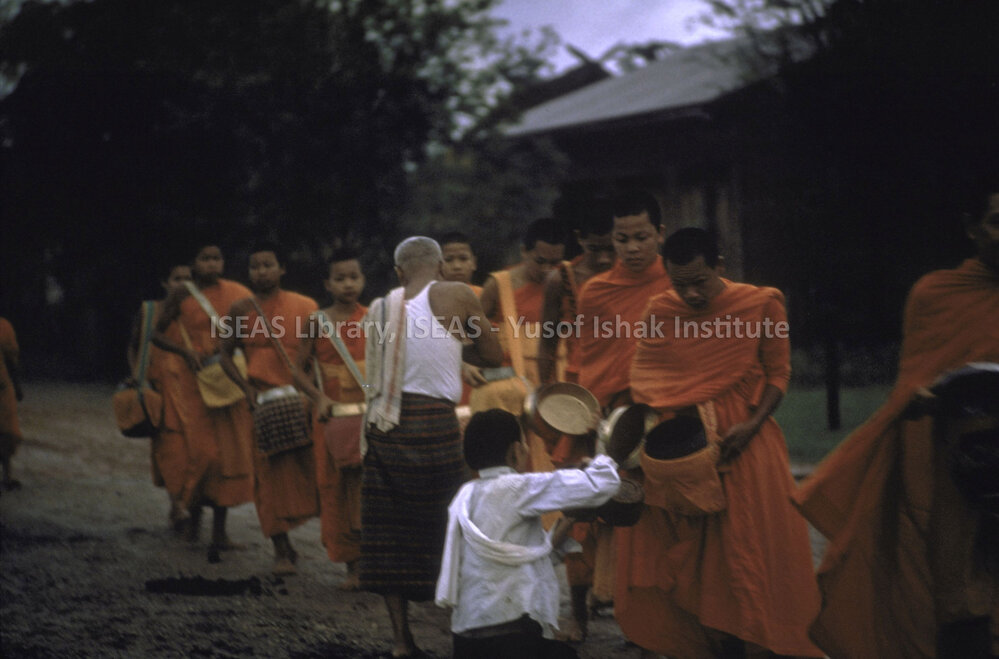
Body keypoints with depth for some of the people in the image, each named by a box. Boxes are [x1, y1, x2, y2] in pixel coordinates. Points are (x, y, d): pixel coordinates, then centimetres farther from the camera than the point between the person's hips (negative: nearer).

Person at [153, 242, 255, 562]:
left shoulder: (235, 295, 7)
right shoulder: (181, 296, 0)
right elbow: (157, 334, 2)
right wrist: (185, 352, -13)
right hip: (193, 381, -3)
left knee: (230, 451, 1)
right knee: (202, 450, -11)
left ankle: (219, 528, 10)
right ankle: (194, 514, 14)